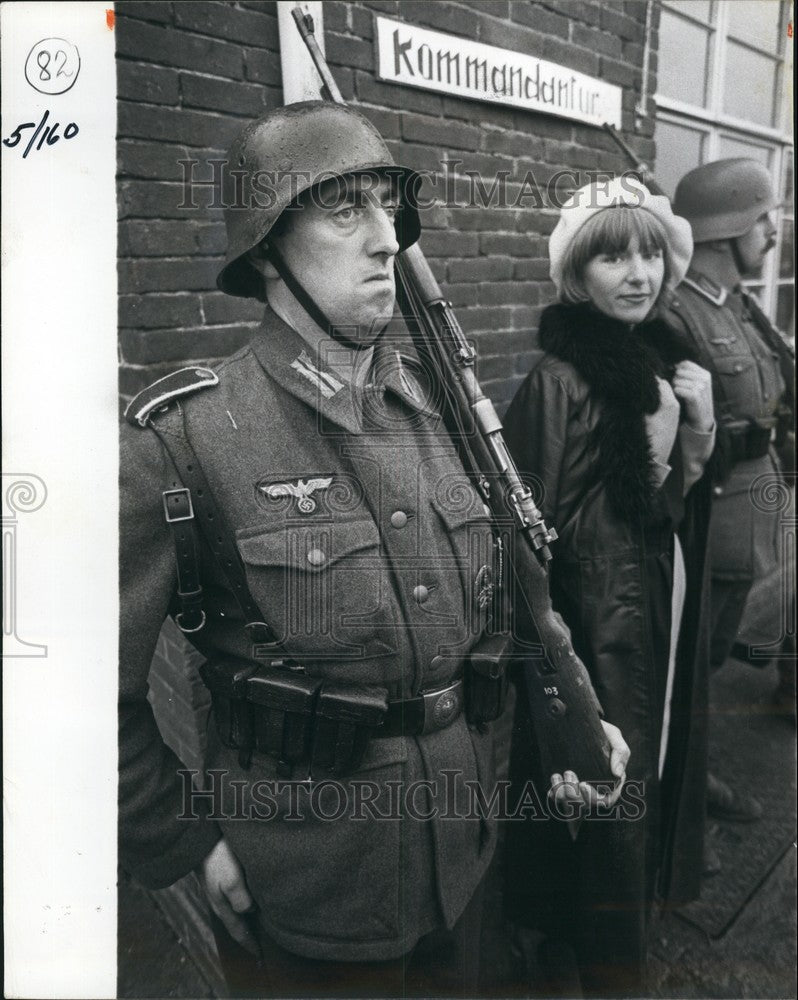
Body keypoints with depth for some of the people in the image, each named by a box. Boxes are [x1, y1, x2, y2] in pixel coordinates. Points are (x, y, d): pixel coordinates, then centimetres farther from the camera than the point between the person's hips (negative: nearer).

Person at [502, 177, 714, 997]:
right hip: (599, 621, -7)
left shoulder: (664, 357, 3)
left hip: (664, 605, 7)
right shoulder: (559, 379, -19)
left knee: (652, 764, 23)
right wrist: (647, 452, -23)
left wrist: (698, 429, -8)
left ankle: (636, 899, 49)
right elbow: (553, 533, -19)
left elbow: (684, 503, 6)